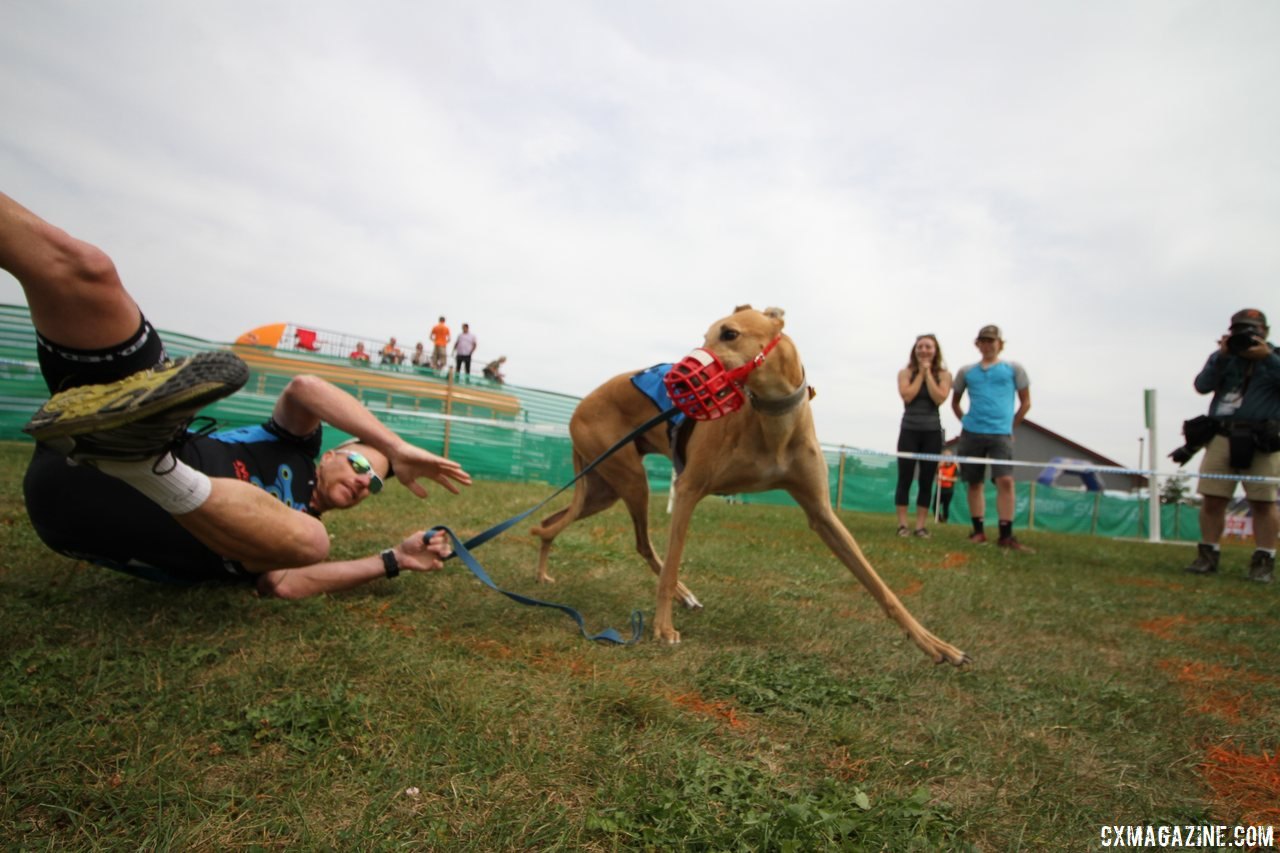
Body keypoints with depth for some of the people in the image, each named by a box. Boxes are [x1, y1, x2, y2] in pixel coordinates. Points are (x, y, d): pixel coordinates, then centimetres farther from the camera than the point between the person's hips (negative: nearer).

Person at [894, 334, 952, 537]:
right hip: (909, 430, 0)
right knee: (905, 479, -1)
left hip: (932, 432, 1)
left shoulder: (943, 374, 4)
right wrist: (921, 373, -6)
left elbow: (939, 398, -11)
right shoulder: (905, 373, 4)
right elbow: (907, 396, -12)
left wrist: (928, 373, -7)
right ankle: (902, 524, 3)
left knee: (926, 481, 3)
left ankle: (920, 525, 7)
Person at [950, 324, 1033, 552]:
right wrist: (966, 421, 11)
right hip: (971, 433, 3)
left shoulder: (1013, 369, 5)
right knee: (974, 482, 6)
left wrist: (1010, 425, 6)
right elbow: (955, 402, 22)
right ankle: (979, 531, 16)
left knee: (1005, 481, -14)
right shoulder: (966, 371, 10)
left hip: (1001, 434, -2)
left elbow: (1025, 402, 10)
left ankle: (1006, 535, -10)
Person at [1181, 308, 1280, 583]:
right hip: (1223, 437, 1)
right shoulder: (1222, 357, 15)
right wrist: (1222, 357, -8)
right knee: (1212, 499, -1)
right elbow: (1202, 385, 1)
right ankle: (1208, 555, 6)